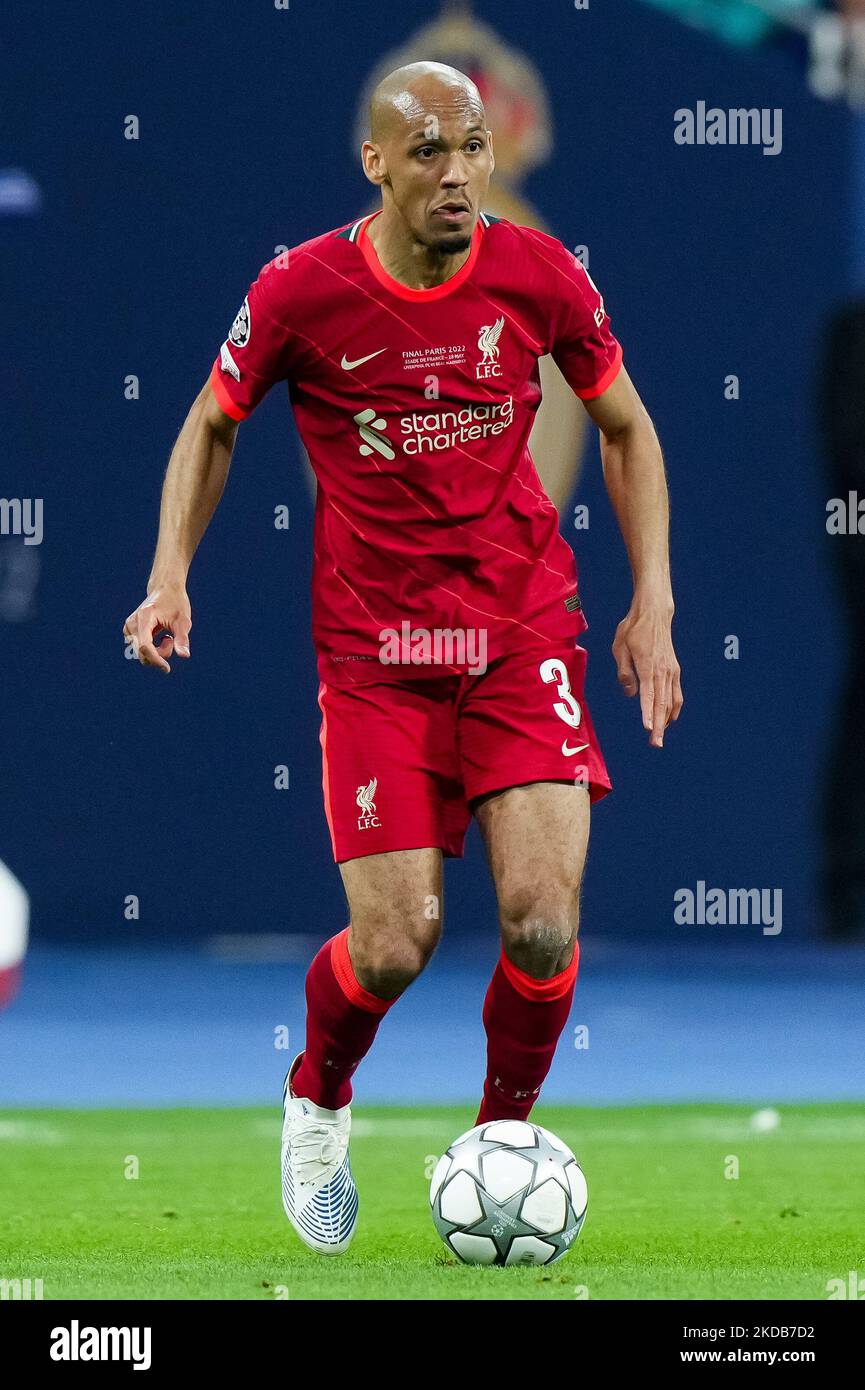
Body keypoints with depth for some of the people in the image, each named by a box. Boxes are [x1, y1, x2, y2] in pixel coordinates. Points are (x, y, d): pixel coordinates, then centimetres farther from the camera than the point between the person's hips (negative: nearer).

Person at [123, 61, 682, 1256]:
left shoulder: (538, 275, -4)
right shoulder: (301, 291, -9)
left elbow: (624, 427, 11)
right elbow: (214, 425, 9)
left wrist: (653, 601, 5)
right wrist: (170, 576, -3)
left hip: (523, 631, 1)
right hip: (374, 651, -1)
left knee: (541, 924, -14)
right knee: (393, 948, -8)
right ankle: (316, 1104, 26)